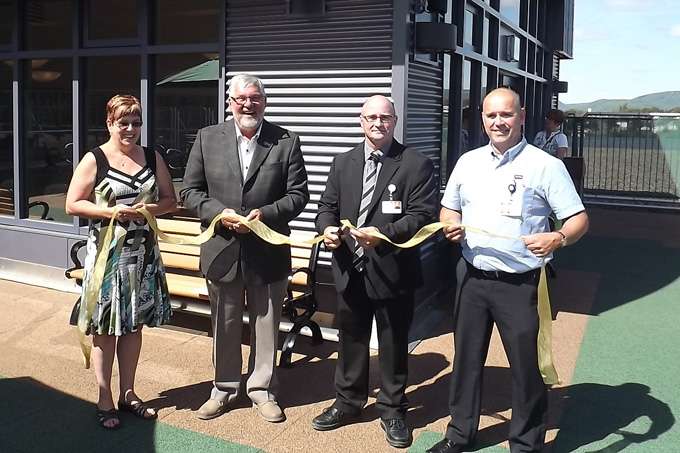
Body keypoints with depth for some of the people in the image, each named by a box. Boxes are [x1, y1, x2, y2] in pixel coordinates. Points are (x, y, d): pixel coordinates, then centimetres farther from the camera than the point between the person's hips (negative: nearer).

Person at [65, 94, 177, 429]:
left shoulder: (153, 158, 7)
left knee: (134, 324, 12)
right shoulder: (94, 159, -3)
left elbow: (170, 200, 10)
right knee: (105, 327, 2)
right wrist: (111, 211, -18)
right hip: (107, 252, -3)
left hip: (143, 253, 4)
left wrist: (151, 208, -11)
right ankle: (104, 399, 16)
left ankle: (128, 393, 26)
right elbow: (72, 205, -5)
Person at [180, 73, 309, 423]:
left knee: (266, 325, 12)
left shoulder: (286, 141, -1)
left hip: (269, 252, -1)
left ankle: (262, 390, 30)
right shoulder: (207, 138, 2)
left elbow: (298, 194, -3)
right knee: (224, 326, 15)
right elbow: (189, 191, 2)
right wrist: (220, 213, -15)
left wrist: (266, 213, -18)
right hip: (222, 250, 1)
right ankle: (224, 389, 34)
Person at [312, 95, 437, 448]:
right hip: (350, 269, 4)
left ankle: (392, 409, 28)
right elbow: (327, 206, 11)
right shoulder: (343, 163, 10)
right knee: (351, 338, 18)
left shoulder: (417, 164, -6)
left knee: (393, 343, 10)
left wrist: (383, 233, -26)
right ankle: (348, 401, 36)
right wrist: (327, 228, -12)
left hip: (393, 271, -4)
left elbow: (423, 215, -14)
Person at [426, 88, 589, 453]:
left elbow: (578, 219, -8)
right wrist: (451, 225, -5)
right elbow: (448, 208, 18)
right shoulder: (467, 162, 7)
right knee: (466, 357, 15)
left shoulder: (546, 166, -7)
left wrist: (558, 238, -30)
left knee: (525, 366, 6)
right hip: (472, 278, 5)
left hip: (520, 284, -4)